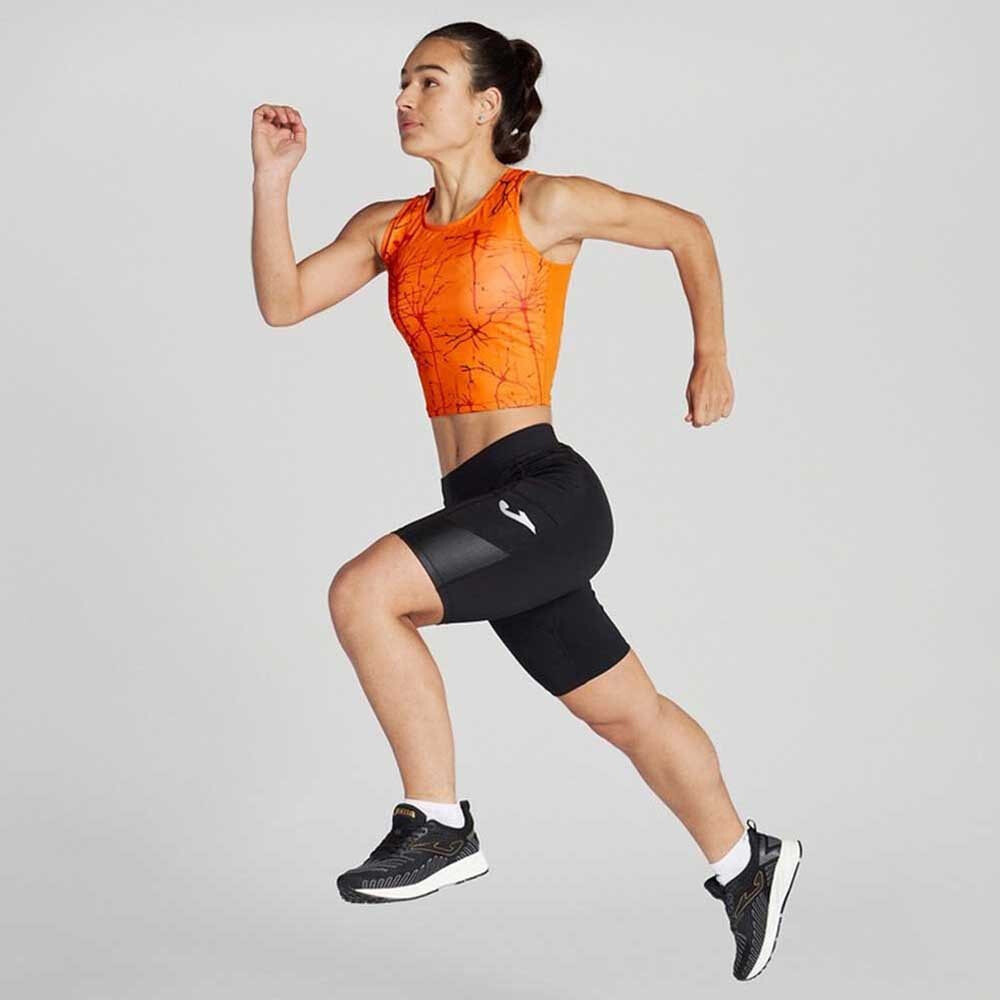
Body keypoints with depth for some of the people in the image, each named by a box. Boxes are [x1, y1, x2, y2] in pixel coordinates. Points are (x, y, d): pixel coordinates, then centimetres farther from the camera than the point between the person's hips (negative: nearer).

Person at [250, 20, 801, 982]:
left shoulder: (545, 205, -5)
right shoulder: (389, 228, 12)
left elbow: (687, 231, 8)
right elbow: (283, 301, 3)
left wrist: (711, 359, 17)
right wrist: (272, 177, -5)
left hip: (546, 493, -7)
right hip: (485, 508, 7)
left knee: (363, 593, -23)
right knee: (626, 712, 17)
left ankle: (437, 826, -10)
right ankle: (746, 862, 36)